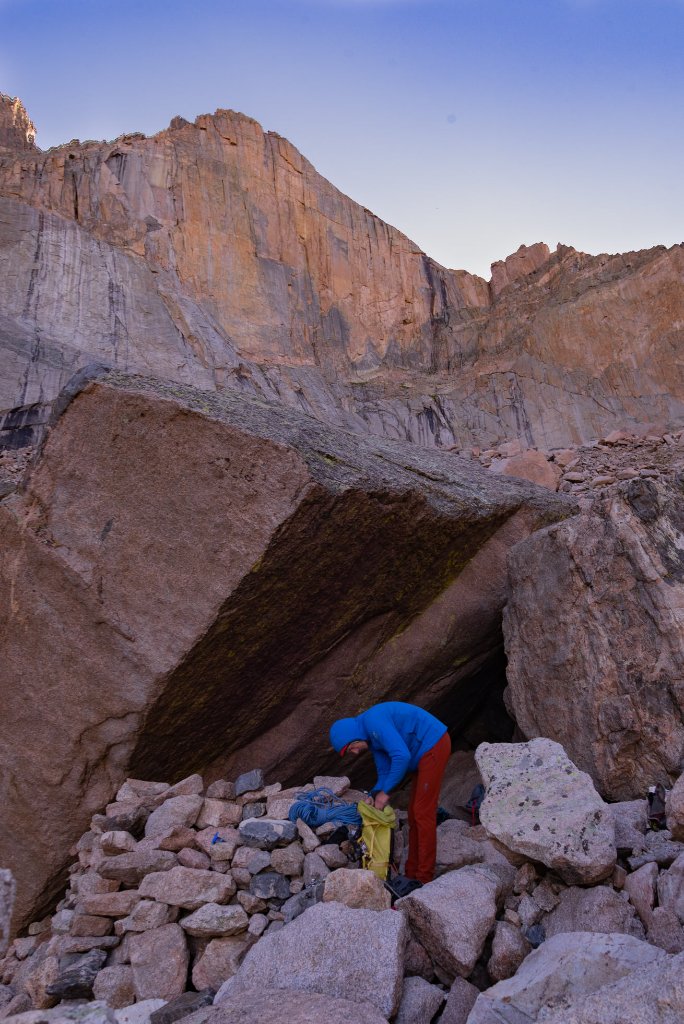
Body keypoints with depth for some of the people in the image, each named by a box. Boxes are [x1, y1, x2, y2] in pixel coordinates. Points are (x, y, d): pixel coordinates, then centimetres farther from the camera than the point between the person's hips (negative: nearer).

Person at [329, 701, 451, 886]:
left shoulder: (374, 721, -20)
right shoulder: (370, 737, 11)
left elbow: (402, 756, -27)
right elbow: (385, 770, 14)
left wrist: (385, 792, -18)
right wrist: (375, 796, -3)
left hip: (434, 746, -10)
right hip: (425, 752, 10)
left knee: (423, 812, -5)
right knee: (414, 811, 12)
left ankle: (424, 878, 3)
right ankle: (412, 873, 20)